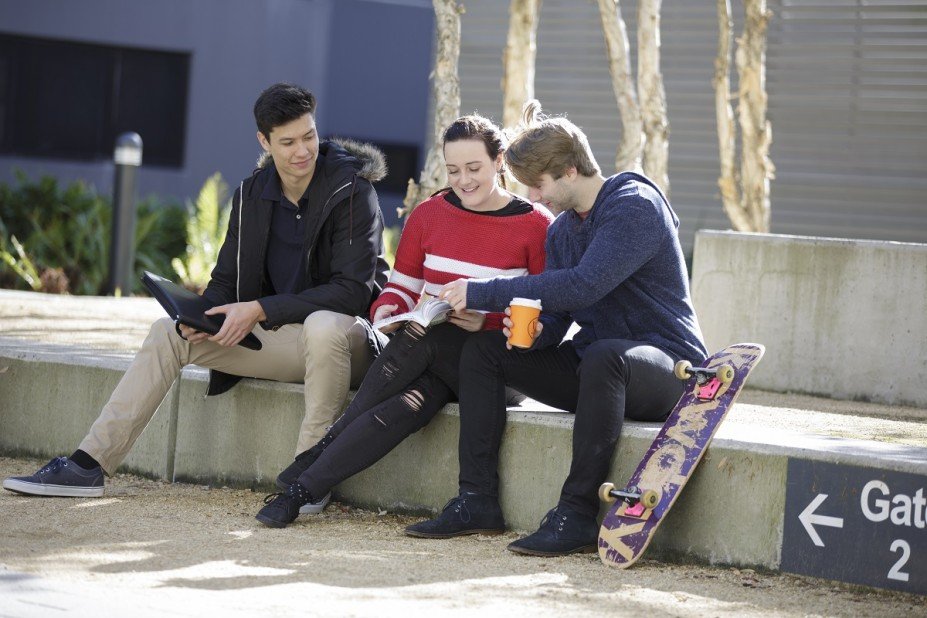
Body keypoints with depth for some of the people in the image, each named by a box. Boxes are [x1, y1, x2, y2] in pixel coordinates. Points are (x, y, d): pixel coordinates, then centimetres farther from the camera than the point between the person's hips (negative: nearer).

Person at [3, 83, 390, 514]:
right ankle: (88, 466, -7)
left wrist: (260, 309, -24)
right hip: (278, 340, 6)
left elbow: (352, 290, -20)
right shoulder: (252, 195, 6)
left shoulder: (351, 191, -13)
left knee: (324, 324, -41)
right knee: (168, 333, -3)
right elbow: (227, 279, 11)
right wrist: (203, 314, -14)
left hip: (346, 337, -6)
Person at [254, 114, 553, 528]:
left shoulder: (536, 225, -2)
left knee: (421, 337, -35)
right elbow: (403, 286, 15)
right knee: (406, 406, -35)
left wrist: (487, 319, -20)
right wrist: (387, 308, -10)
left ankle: (321, 451, -27)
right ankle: (298, 490, -29)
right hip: (429, 361, 3)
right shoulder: (429, 215, 9)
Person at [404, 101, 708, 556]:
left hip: (668, 367, -9)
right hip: (591, 366, 9)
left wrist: (484, 292, -25)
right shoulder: (561, 229, 11)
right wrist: (532, 330, -17)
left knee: (604, 355, -40)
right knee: (481, 351, 0)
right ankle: (477, 501, -8)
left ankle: (577, 514, -36)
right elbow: (554, 317, 9)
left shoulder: (636, 207, -16)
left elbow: (583, 286, -29)